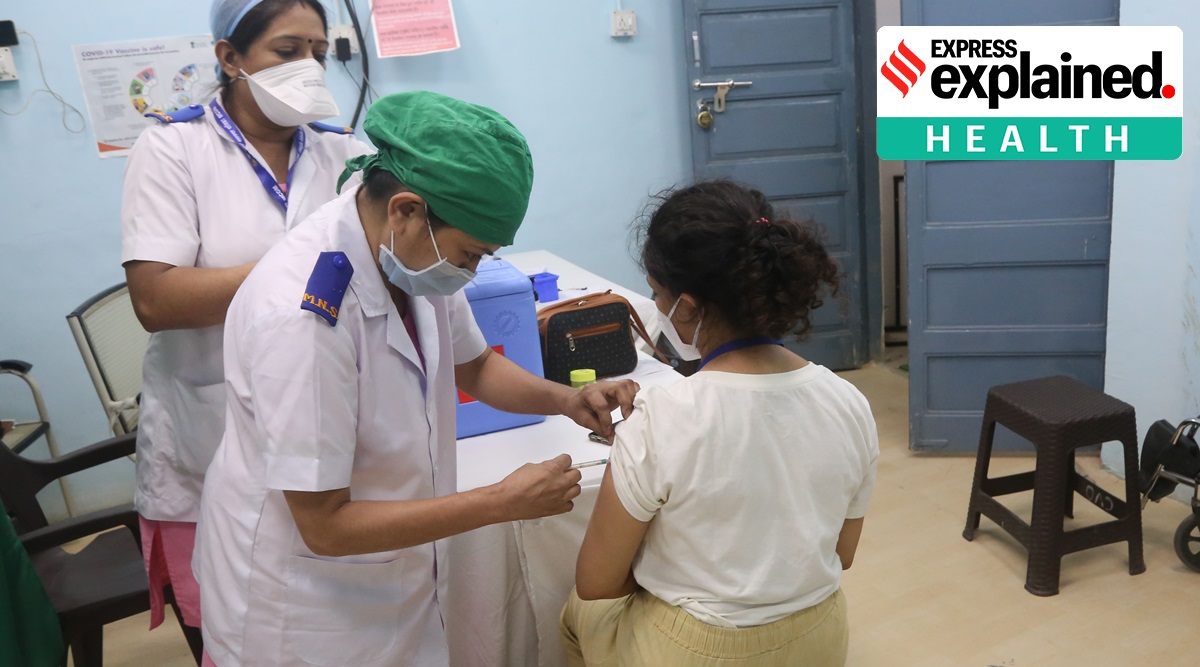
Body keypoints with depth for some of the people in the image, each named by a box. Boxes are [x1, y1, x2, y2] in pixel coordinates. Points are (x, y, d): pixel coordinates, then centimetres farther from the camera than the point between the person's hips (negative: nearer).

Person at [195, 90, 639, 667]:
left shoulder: (414, 254, -10)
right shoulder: (300, 317, -32)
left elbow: (473, 366, 9)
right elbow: (324, 525, -26)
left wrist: (567, 399, -10)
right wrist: (504, 502, -24)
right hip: (304, 606, -6)